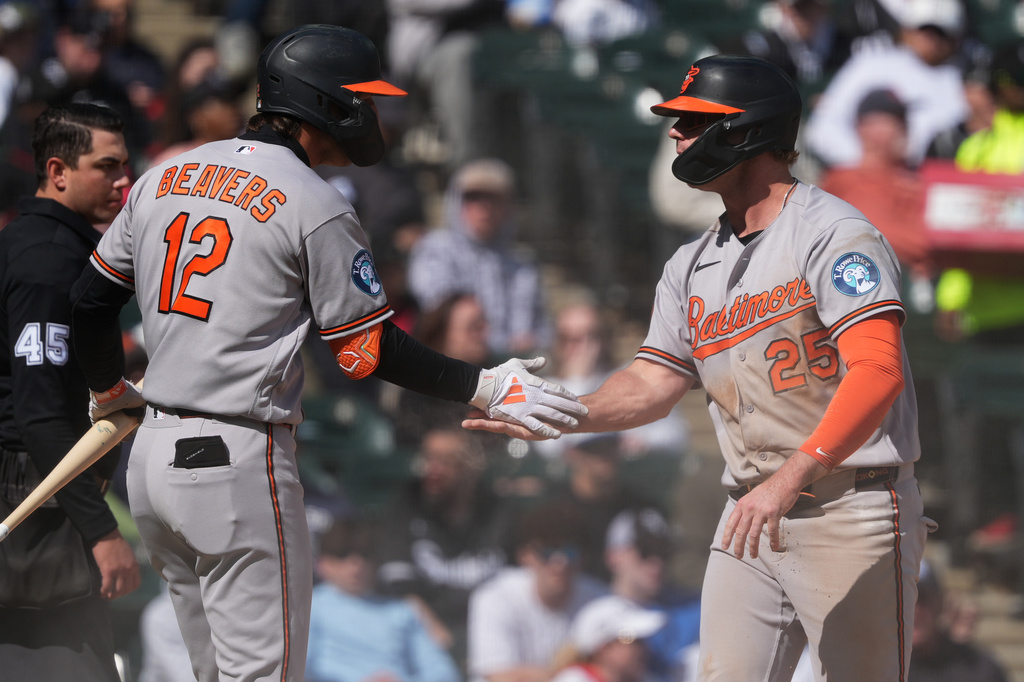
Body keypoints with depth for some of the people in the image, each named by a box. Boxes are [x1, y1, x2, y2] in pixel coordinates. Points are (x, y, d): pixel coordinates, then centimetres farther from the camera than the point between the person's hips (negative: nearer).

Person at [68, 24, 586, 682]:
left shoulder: (163, 178, 11)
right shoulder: (315, 207, -10)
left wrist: (110, 391, 33)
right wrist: (487, 388, -2)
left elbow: (90, 300, 16)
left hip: (153, 454, 8)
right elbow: (370, 351, -9)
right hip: (238, 464, -8)